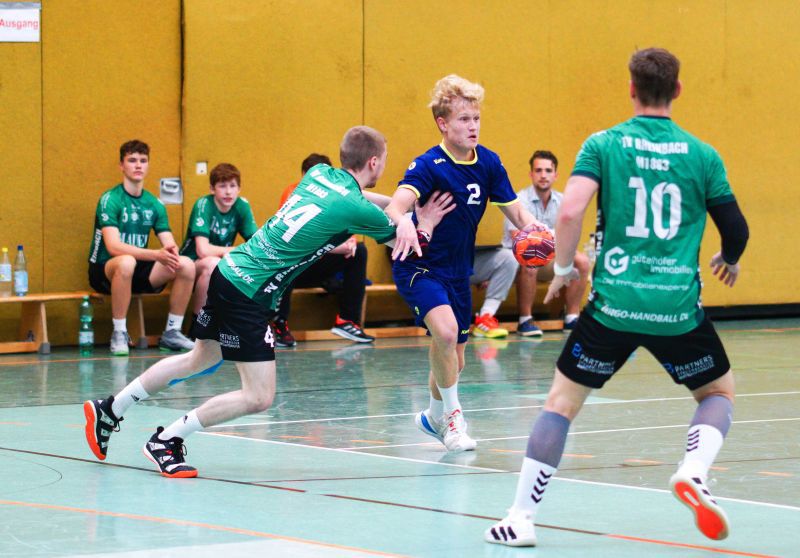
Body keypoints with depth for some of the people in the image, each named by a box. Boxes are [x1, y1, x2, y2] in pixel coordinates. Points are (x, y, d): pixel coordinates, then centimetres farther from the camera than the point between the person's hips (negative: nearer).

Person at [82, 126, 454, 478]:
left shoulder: (319, 174, 8)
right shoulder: (357, 209, -13)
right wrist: (426, 223, 23)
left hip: (228, 272, 9)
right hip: (249, 293, -9)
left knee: (201, 359, 28)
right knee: (258, 397, -3)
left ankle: (109, 410, 33)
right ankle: (165, 441, 2)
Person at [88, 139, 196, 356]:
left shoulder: (154, 204, 8)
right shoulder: (110, 200, -11)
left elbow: (169, 243, 2)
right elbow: (113, 246, -24)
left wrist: (172, 251, -25)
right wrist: (156, 254, -34)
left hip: (138, 273, 6)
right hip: (105, 271, -6)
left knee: (187, 265, -16)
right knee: (126, 262, -40)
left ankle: (172, 333, -3)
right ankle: (119, 334, -26)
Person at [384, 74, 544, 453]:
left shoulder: (488, 163, -3)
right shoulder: (429, 166, -21)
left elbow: (514, 209, 4)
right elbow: (397, 204, -37)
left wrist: (533, 227, -20)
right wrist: (402, 221, -61)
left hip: (458, 271, 6)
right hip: (420, 267, -6)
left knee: (453, 361, 14)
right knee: (445, 331, -31)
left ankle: (434, 416, 43)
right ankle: (452, 414, -13)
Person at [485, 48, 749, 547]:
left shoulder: (603, 145, 0)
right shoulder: (702, 155, 3)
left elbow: (570, 213, -12)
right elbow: (737, 230, 8)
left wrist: (563, 268, 4)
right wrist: (730, 261, 31)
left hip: (614, 303, 0)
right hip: (678, 308, 0)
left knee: (562, 402, 13)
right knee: (720, 392, 23)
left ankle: (522, 519, 9)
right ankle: (693, 472, -5)